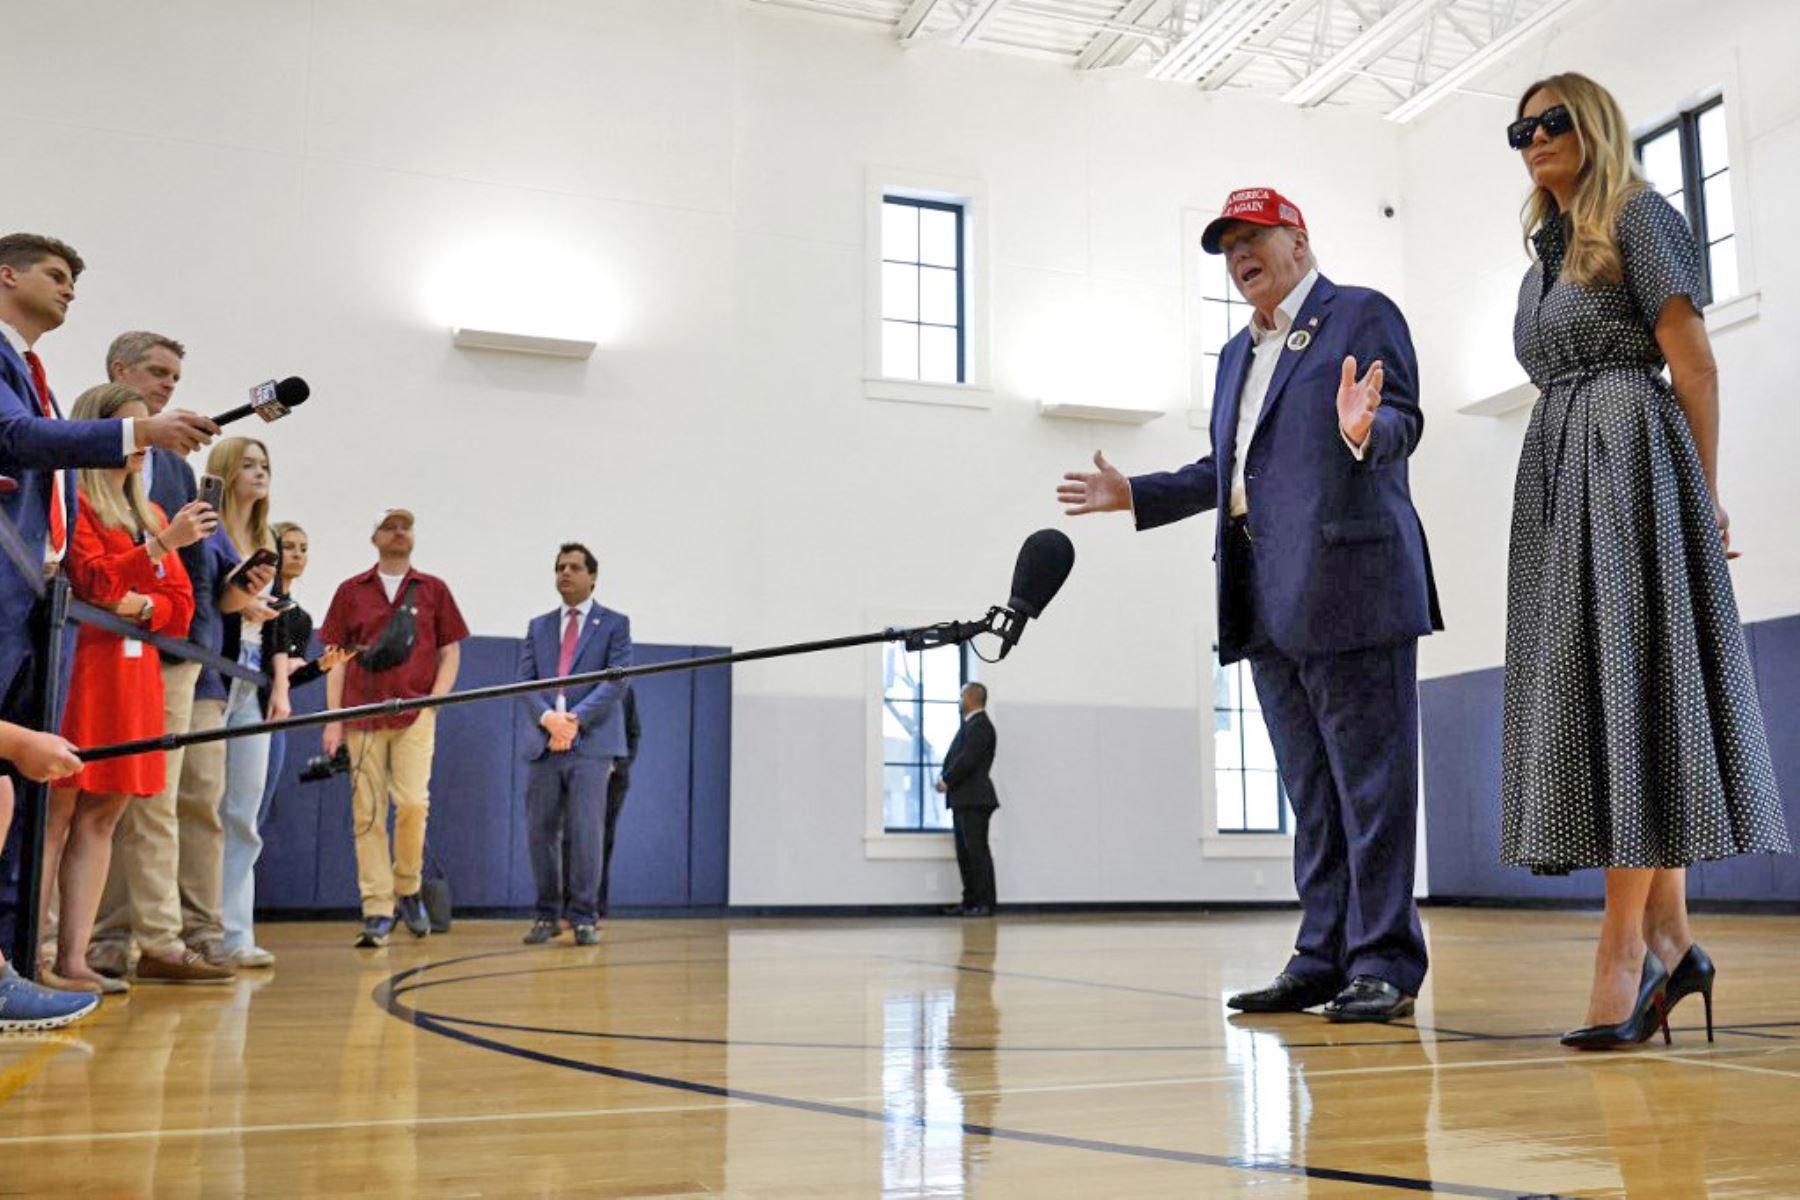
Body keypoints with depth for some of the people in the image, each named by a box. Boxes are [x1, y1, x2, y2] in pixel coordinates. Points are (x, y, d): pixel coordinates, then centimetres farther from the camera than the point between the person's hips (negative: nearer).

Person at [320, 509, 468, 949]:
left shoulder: (433, 590, 11)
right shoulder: (351, 591, 11)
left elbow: (450, 653, 11)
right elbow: (337, 659, 10)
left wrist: (433, 702, -3)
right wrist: (333, 721, 2)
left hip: (415, 714, -1)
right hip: (363, 717, 1)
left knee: (413, 802, -13)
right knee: (367, 813, -2)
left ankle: (407, 888, 10)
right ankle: (377, 911, 1)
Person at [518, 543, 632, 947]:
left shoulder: (614, 624, 7)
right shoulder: (539, 626, 17)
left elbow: (616, 679, -5)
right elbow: (524, 680, 8)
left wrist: (575, 719, -15)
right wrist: (547, 717, -11)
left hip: (591, 743, -4)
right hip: (544, 743, 4)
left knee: (585, 832, -6)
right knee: (541, 832, 4)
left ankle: (584, 917, 1)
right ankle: (548, 915, 14)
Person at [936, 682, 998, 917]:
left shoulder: (980, 725, -12)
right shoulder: (970, 724, 19)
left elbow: (968, 759, -20)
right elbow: (955, 756, 18)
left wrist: (947, 781, -12)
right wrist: (945, 779, 4)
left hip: (974, 800, -10)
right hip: (962, 799, 10)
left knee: (978, 851, -7)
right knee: (964, 853, 10)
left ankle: (985, 904, -4)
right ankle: (970, 901, 14)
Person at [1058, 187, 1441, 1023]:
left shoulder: (1362, 314, 3)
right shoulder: (1239, 352, 25)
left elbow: (1404, 420, -9)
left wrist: (1366, 430, -30)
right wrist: (1133, 495, 24)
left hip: (1346, 585, -8)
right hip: (1266, 604, 8)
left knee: (1370, 781, -5)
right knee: (1311, 792, 9)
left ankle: (1384, 964, 0)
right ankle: (1323, 959, 14)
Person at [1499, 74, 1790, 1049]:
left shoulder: (1636, 215, 2)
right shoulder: (1548, 252, 24)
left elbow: (1692, 360, -5)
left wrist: (1705, 495, -9)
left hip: (1629, 459, -8)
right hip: (1557, 473, 8)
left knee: (1628, 686, -13)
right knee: (1591, 691, 2)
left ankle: (1625, 943, -13)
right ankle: (1669, 938, 5)